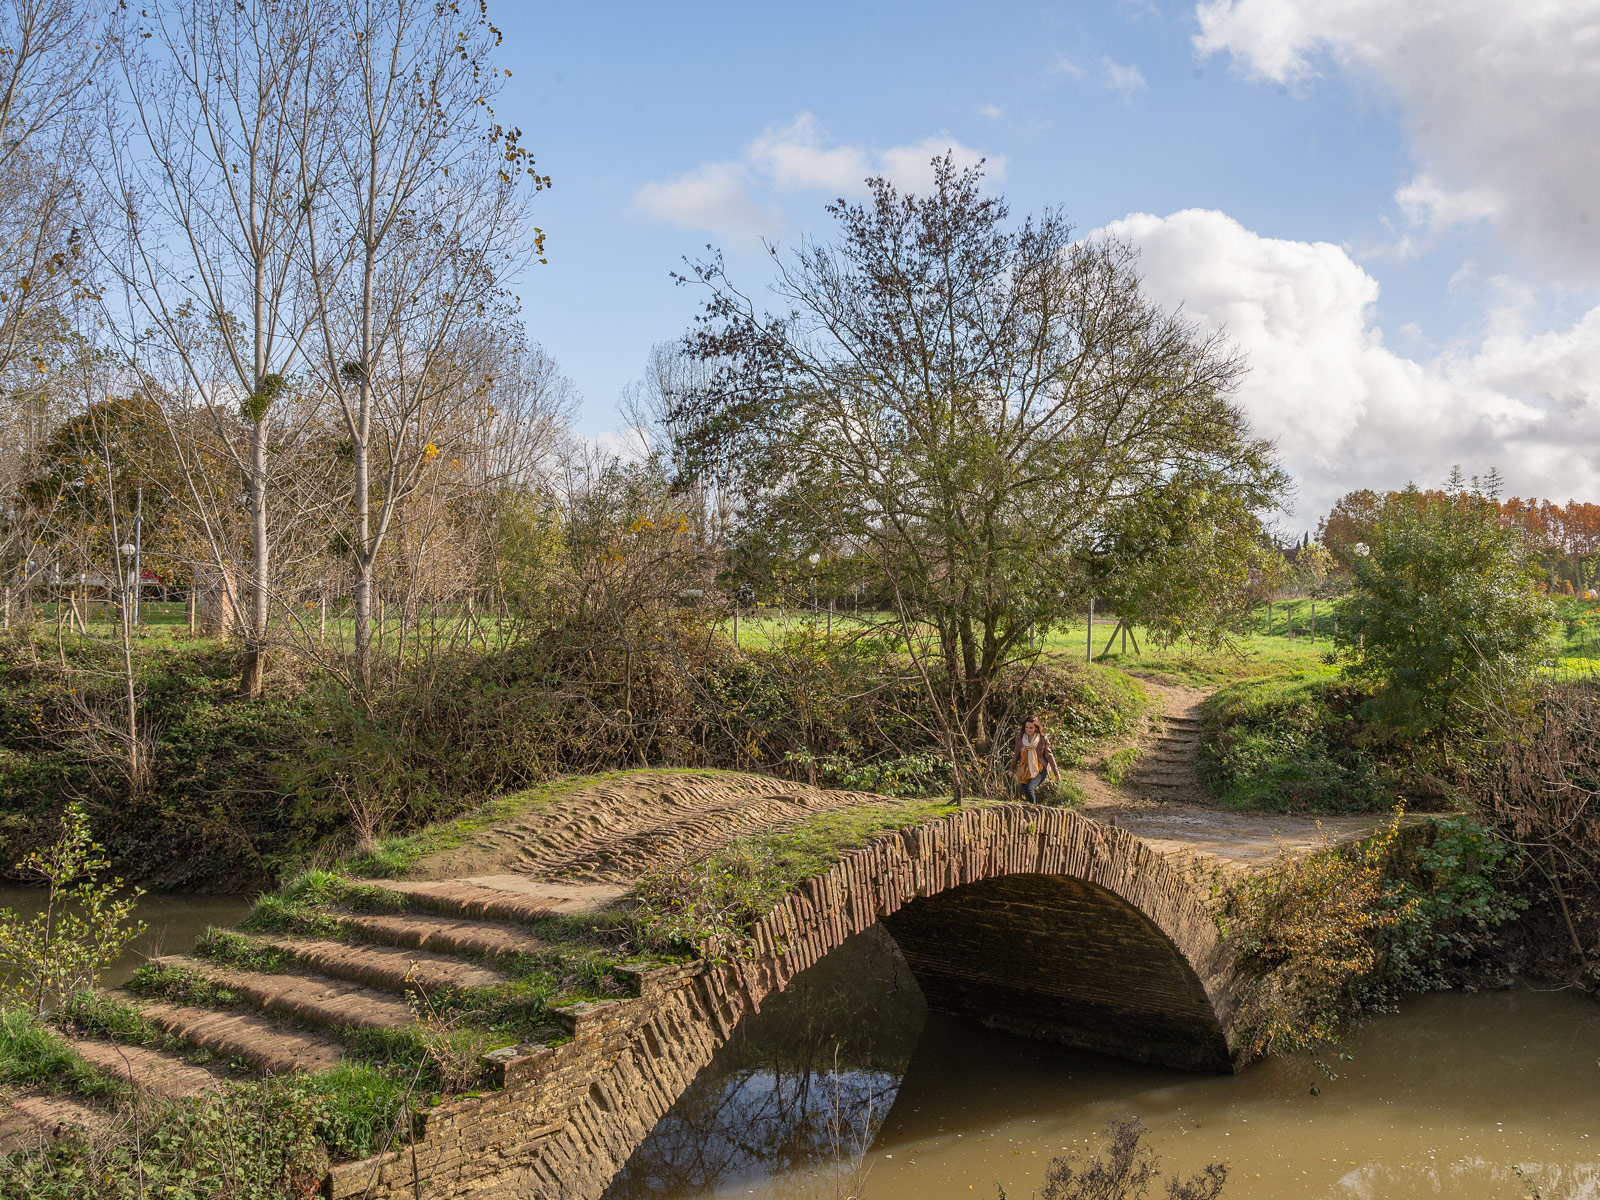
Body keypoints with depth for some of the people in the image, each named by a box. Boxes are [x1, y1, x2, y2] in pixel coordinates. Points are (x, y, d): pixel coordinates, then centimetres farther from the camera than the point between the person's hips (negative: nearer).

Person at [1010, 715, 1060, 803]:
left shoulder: (1043, 740, -9)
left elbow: (1049, 756, -2)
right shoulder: (1020, 738, 0)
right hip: (1025, 770, 4)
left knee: (1029, 789, -24)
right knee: (1026, 792, 2)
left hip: (1039, 770, -4)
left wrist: (1056, 772, 2)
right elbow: (1016, 754, 11)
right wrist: (1012, 769, 14)